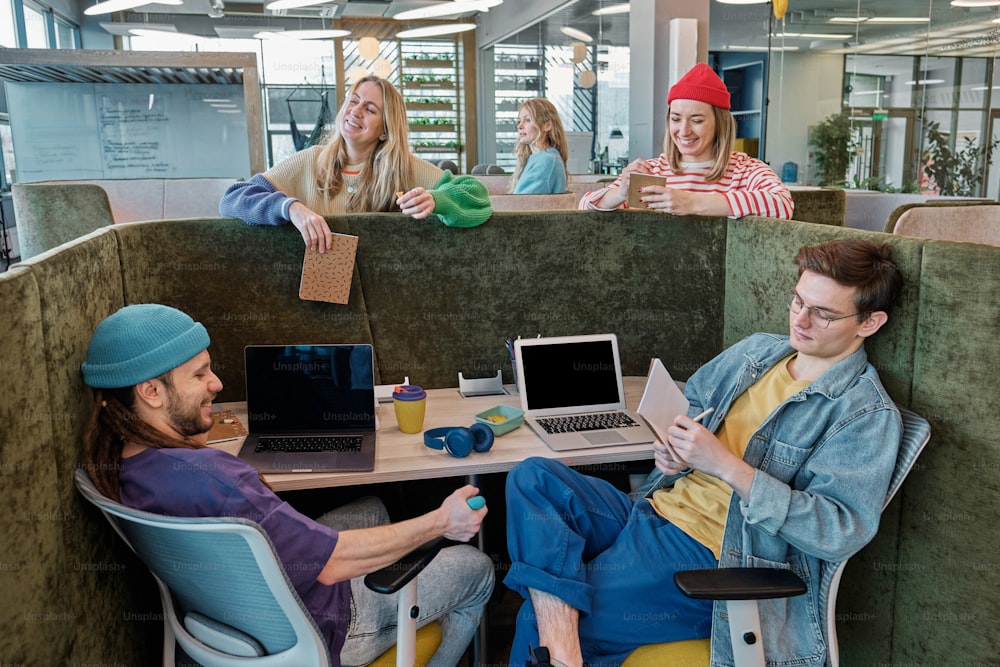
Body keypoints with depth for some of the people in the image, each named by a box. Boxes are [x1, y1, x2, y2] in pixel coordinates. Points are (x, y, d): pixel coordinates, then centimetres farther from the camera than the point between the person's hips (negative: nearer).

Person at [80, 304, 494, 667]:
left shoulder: (121, 461, -12)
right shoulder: (203, 481, -41)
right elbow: (332, 563, -35)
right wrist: (440, 523, -25)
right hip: (316, 631, -9)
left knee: (372, 510, 31)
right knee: (476, 569, 9)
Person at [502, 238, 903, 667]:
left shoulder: (867, 414, -9)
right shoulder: (756, 350, 11)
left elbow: (842, 532, -19)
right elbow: (690, 401, 26)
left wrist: (725, 464, -25)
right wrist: (673, 446, 0)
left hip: (706, 559, -8)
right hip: (652, 510, 8)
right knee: (533, 477, -17)